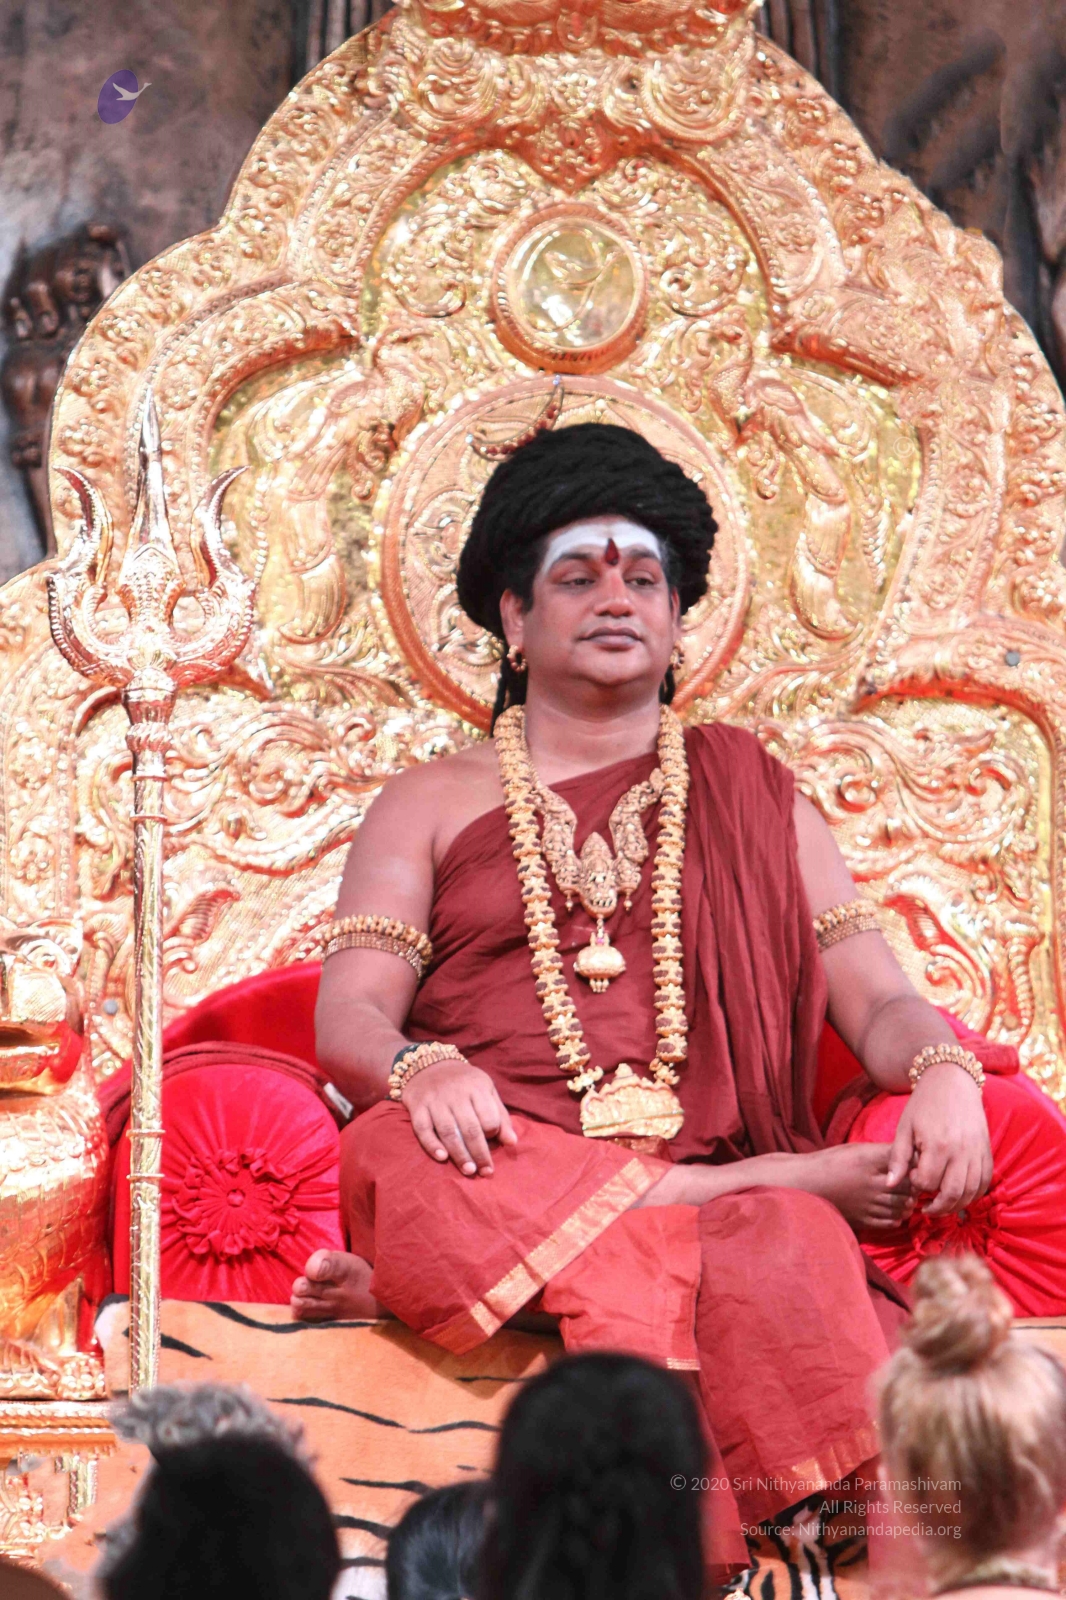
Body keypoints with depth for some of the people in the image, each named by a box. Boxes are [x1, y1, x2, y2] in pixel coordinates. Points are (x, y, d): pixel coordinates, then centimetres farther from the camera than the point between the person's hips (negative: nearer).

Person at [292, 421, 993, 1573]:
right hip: (499, 1163, 1)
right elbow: (349, 1017, 6)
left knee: (796, 1262, -37)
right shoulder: (431, 804, 20)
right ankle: (791, 1181, -28)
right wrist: (422, 1071, -19)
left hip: (705, 1162, 0)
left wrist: (942, 1075, -10)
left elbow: (877, 999, 15)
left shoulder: (753, 796, 24)